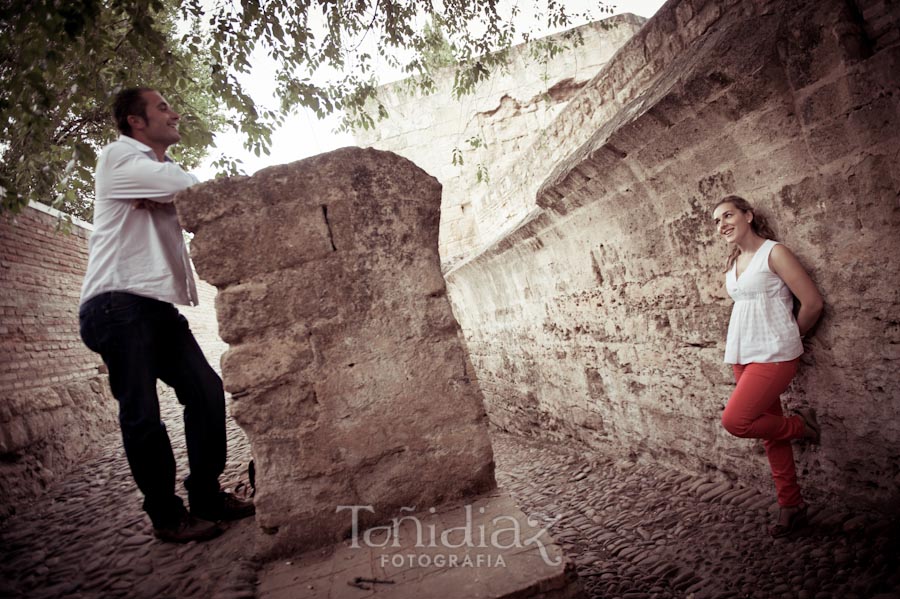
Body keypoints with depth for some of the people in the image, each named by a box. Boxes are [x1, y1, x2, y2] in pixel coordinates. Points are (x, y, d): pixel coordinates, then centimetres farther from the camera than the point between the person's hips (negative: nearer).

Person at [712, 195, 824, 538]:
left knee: (735, 421, -16)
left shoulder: (774, 253, -8)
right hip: (742, 355, 7)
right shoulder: (732, 265, 12)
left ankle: (800, 425, 12)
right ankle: (791, 507, 23)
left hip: (773, 355, -7)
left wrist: (790, 338, 5)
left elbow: (812, 303, -8)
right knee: (770, 429, 11)